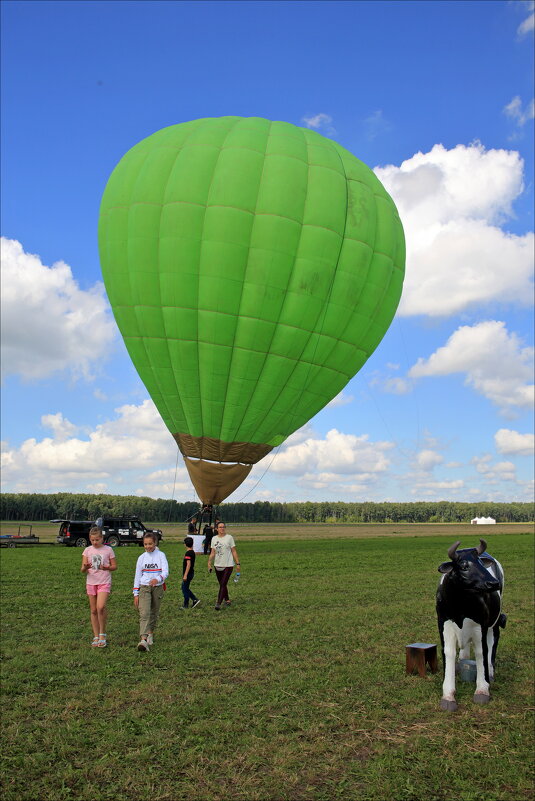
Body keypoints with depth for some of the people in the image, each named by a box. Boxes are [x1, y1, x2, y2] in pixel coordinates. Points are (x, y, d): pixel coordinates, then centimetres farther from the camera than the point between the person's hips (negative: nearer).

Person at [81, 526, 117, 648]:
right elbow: (82, 569, 1)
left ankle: (102, 634, -2)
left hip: (104, 582, -3)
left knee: (101, 607, -19)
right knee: (93, 610, 7)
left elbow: (114, 566, 4)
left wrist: (106, 568, -17)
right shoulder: (87, 550, 4)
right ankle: (96, 637, 17)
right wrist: (85, 567, -23)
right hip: (91, 583, 3)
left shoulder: (108, 550, -1)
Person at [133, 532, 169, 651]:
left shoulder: (161, 555, -3)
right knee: (144, 613, -14)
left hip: (158, 587, 0)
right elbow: (137, 576, 7)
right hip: (144, 588, 0)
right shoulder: (142, 558, 3)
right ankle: (143, 640, -24)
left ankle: (150, 633, 32)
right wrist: (136, 594, 4)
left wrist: (157, 579, -35)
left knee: (154, 612, 11)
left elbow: (165, 571, -14)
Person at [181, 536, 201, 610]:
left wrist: (185, 575, -23)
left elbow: (188, 564, -24)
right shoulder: (192, 552, 9)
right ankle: (195, 600, 14)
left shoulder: (188, 553, -19)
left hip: (188, 573, -9)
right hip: (191, 573, 9)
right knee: (185, 588, 17)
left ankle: (186, 605, 10)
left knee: (185, 589, 2)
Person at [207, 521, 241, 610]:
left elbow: (234, 551, -4)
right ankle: (227, 600, 29)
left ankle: (219, 603, -12)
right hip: (218, 565, 4)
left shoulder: (229, 537, -5)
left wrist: (237, 563, -7)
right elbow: (212, 553, 10)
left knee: (223, 584, -10)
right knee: (222, 584, 13)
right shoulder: (214, 538, 6)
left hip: (228, 565, -4)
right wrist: (209, 563, 0)